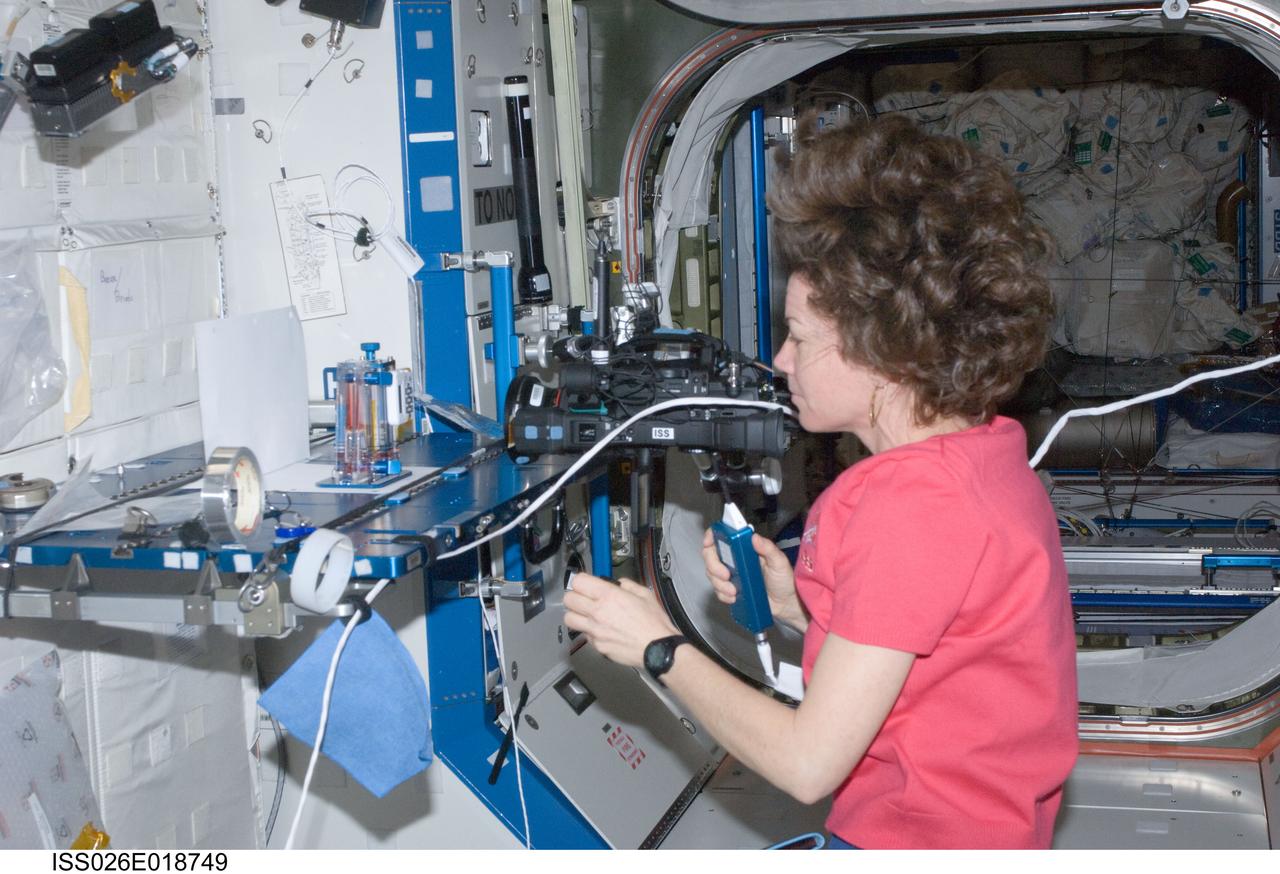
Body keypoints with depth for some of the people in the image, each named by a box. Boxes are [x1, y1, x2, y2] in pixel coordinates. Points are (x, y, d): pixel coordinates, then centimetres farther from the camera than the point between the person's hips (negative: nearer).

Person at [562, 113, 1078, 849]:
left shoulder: (913, 506, -23)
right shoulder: (985, 451, 7)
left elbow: (809, 762, -21)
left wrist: (659, 646, -9)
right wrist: (794, 603, 2)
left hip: (920, 841, -9)